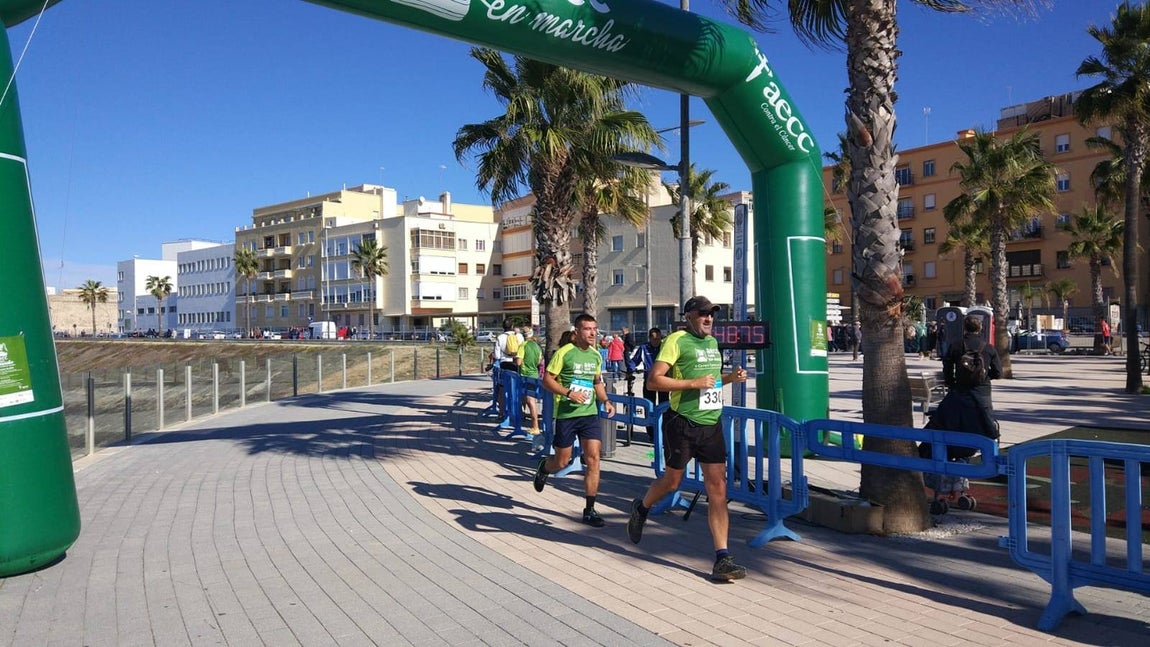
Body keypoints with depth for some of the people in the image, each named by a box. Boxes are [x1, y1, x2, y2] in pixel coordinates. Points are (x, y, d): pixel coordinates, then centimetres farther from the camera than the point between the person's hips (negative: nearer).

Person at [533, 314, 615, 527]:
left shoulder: (596, 355, 9)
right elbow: (547, 380, -9)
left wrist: (605, 401, 6)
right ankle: (543, 468, 44)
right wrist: (569, 393, -21)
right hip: (566, 414, -4)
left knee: (593, 458, -6)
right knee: (562, 461, 7)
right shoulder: (564, 353, -9)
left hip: (590, 413, 4)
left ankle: (589, 509, 4)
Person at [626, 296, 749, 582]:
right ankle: (641, 508, 43)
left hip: (712, 424, 6)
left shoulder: (712, 342, 15)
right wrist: (693, 383, -22)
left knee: (718, 490, -1)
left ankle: (722, 558, 1)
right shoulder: (677, 340, -10)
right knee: (672, 481, 11)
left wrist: (731, 377, 11)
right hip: (682, 424, -6)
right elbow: (654, 380, -17)